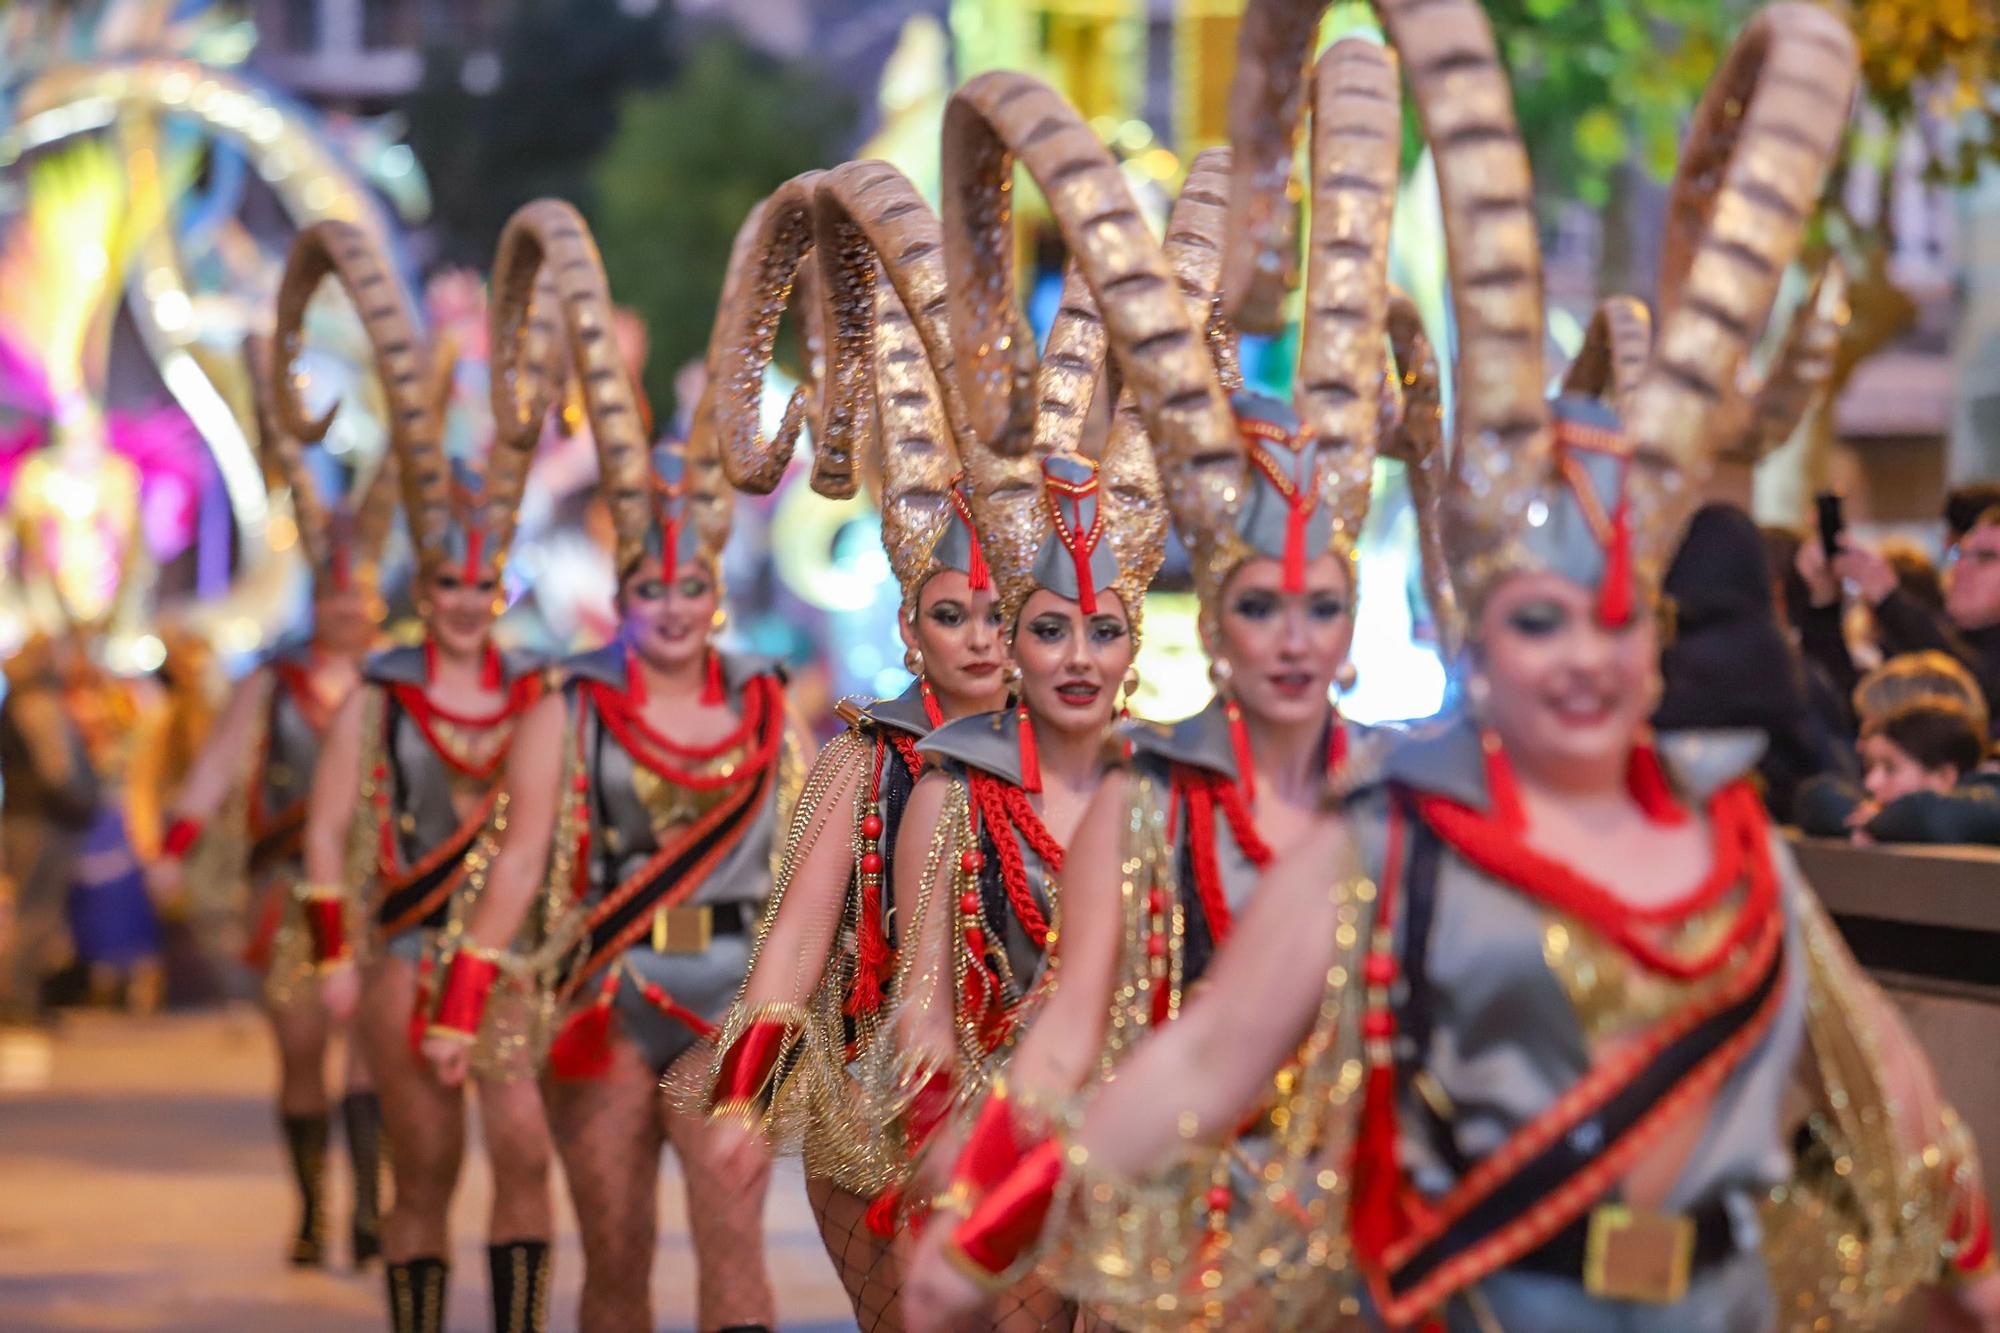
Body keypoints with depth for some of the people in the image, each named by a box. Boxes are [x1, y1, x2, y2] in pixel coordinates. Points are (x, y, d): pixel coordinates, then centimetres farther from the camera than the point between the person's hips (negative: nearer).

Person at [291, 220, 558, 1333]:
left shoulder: (537, 699, 8)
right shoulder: (376, 699, 2)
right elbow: (326, 833, 0)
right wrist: (336, 957, -6)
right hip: (407, 946, -2)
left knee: (525, 1148, -11)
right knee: (426, 1170, 1)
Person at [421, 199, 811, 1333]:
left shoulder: (769, 711, 6)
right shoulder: (570, 715, 1)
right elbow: (522, 860, -5)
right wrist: (464, 1005, -13)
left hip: (734, 998, 0)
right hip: (605, 999, 0)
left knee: (733, 1234, -12)